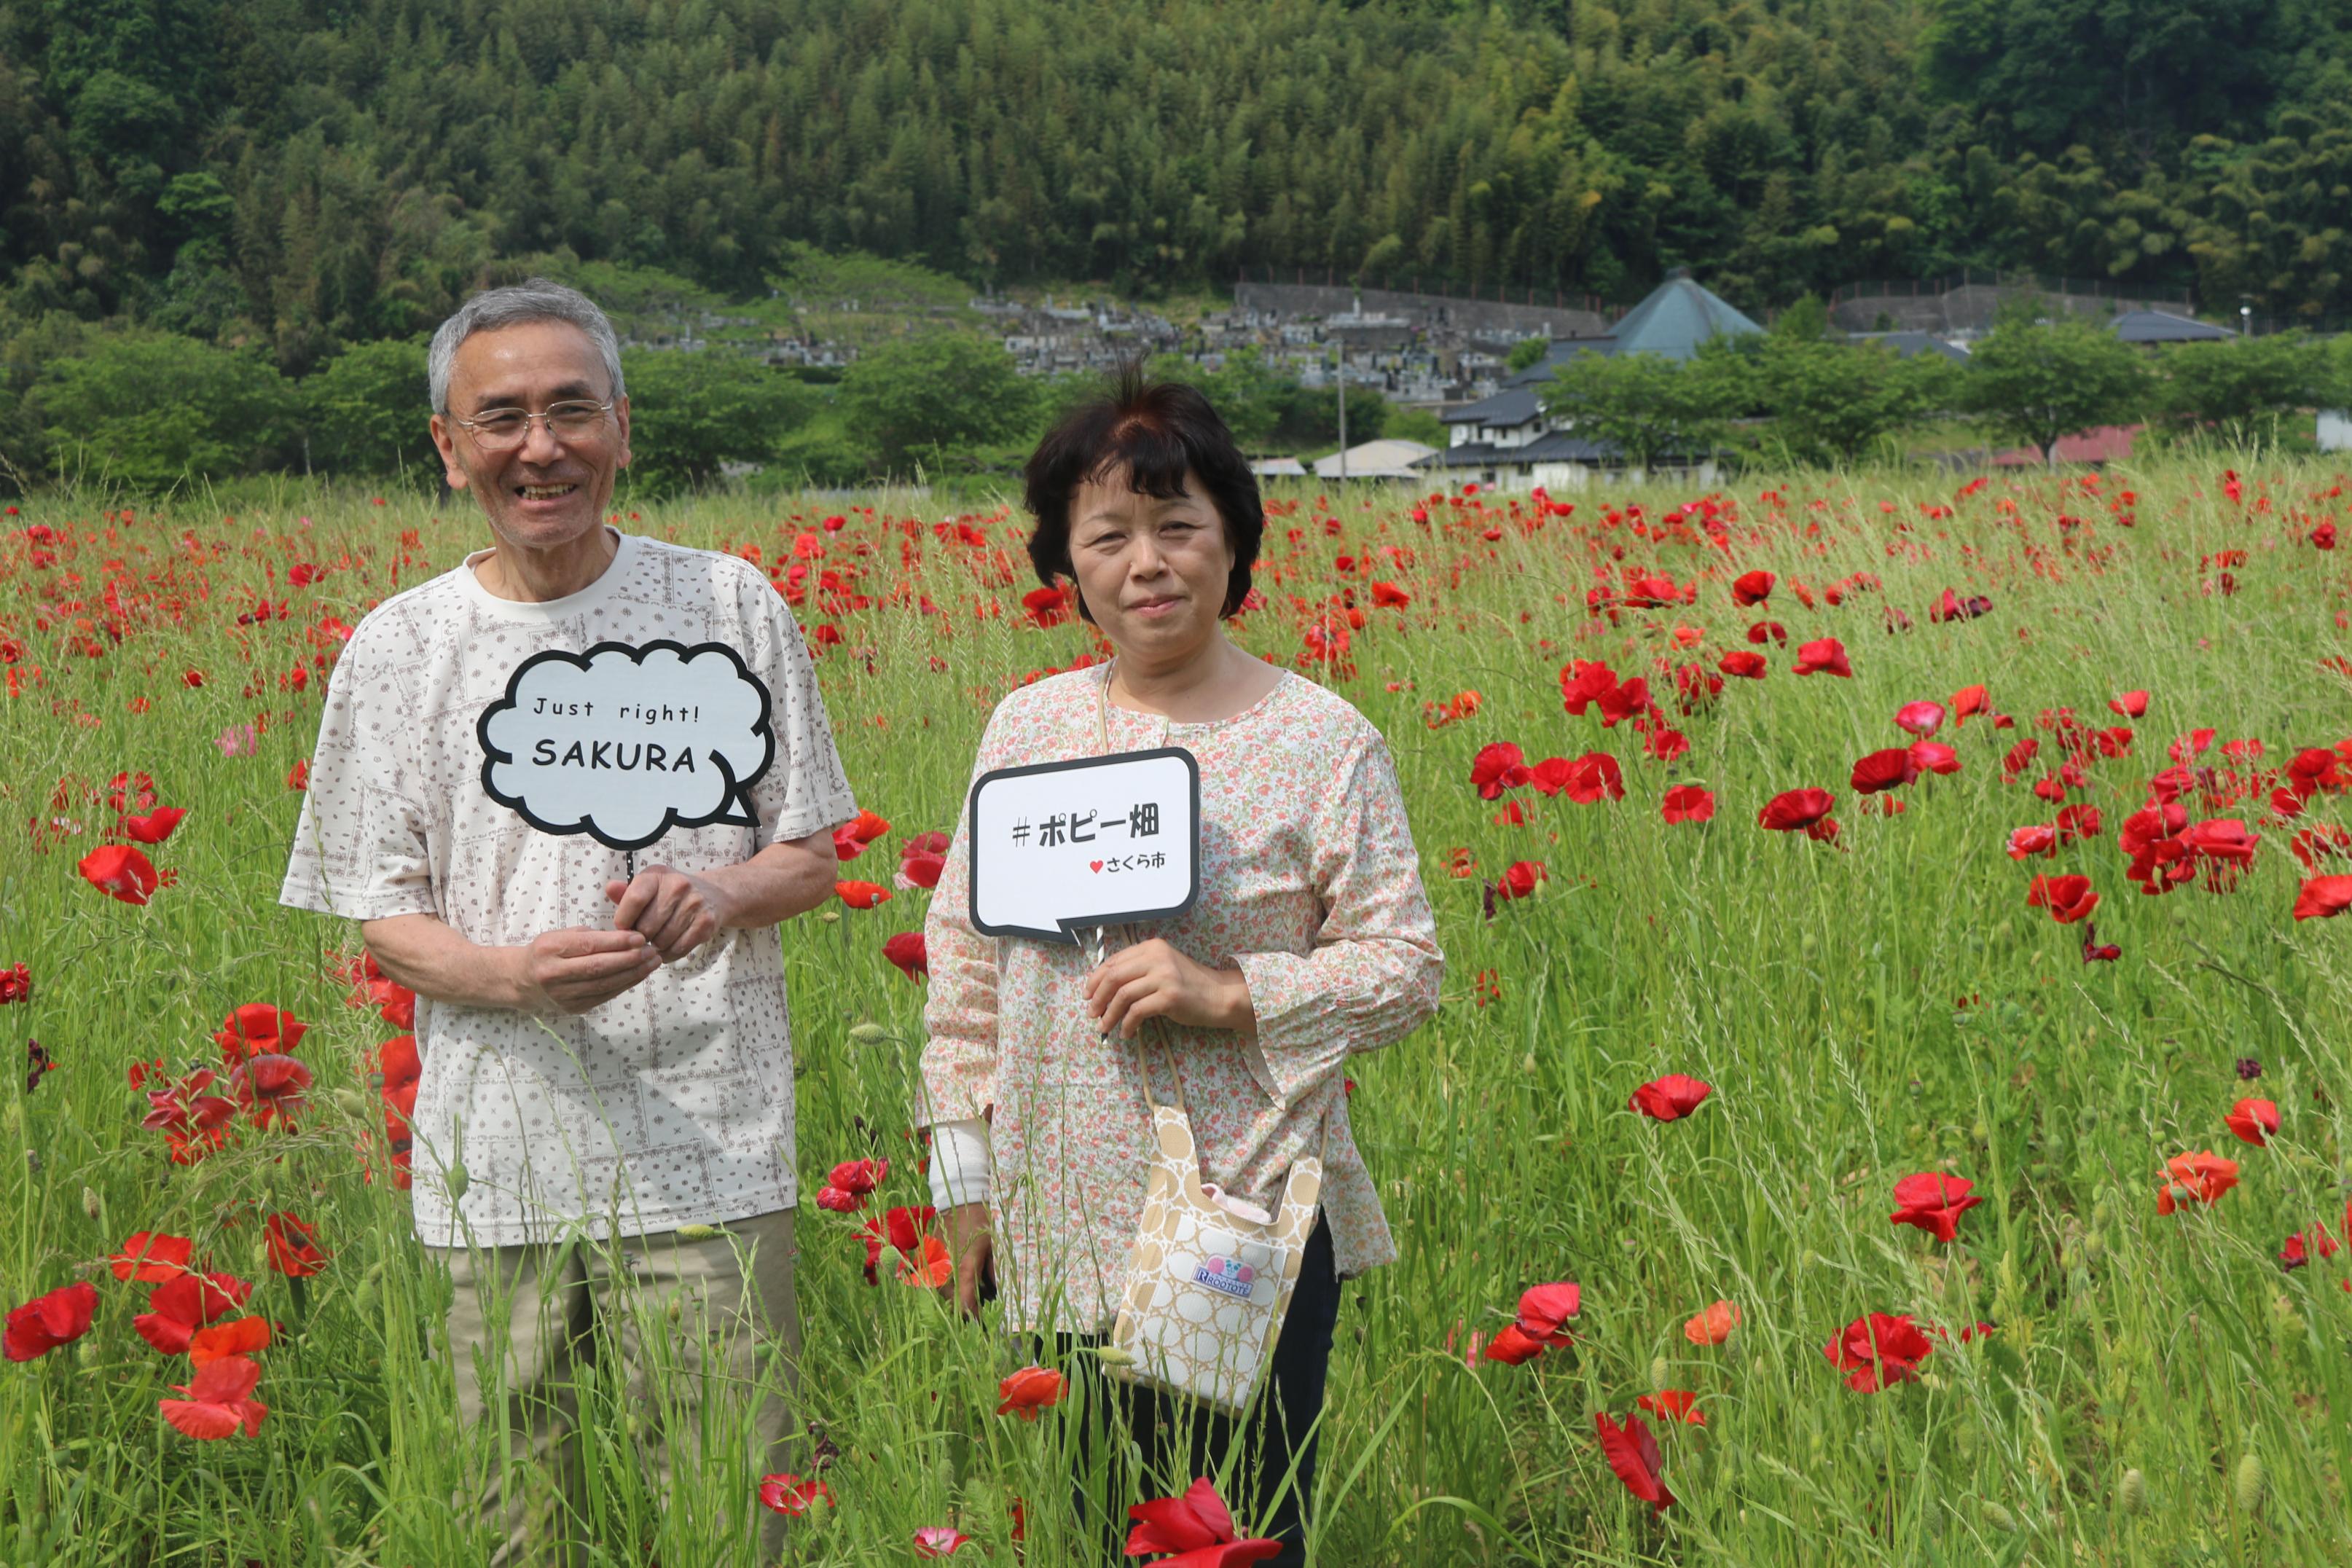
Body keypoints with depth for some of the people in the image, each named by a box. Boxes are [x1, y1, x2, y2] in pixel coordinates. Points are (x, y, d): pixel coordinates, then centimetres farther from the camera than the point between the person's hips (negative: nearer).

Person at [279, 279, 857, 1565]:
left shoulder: (732, 606, 3)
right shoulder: (397, 651, 3)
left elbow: (811, 856, 9)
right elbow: (385, 921, 6)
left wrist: (721, 894, -15)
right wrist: (513, 975, -15)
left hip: (708, 1157, -1)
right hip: (498, 1166, 1)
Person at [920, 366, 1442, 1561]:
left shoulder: (1323, 743, -5)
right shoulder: (1027, 726, 6)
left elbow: (1405, 968, -4)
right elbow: (964, 963, 12)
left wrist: (1226, 993, -17)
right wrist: (963, 1174, 9)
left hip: (1252, 1233, -4)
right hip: (1058, 1228, 4)